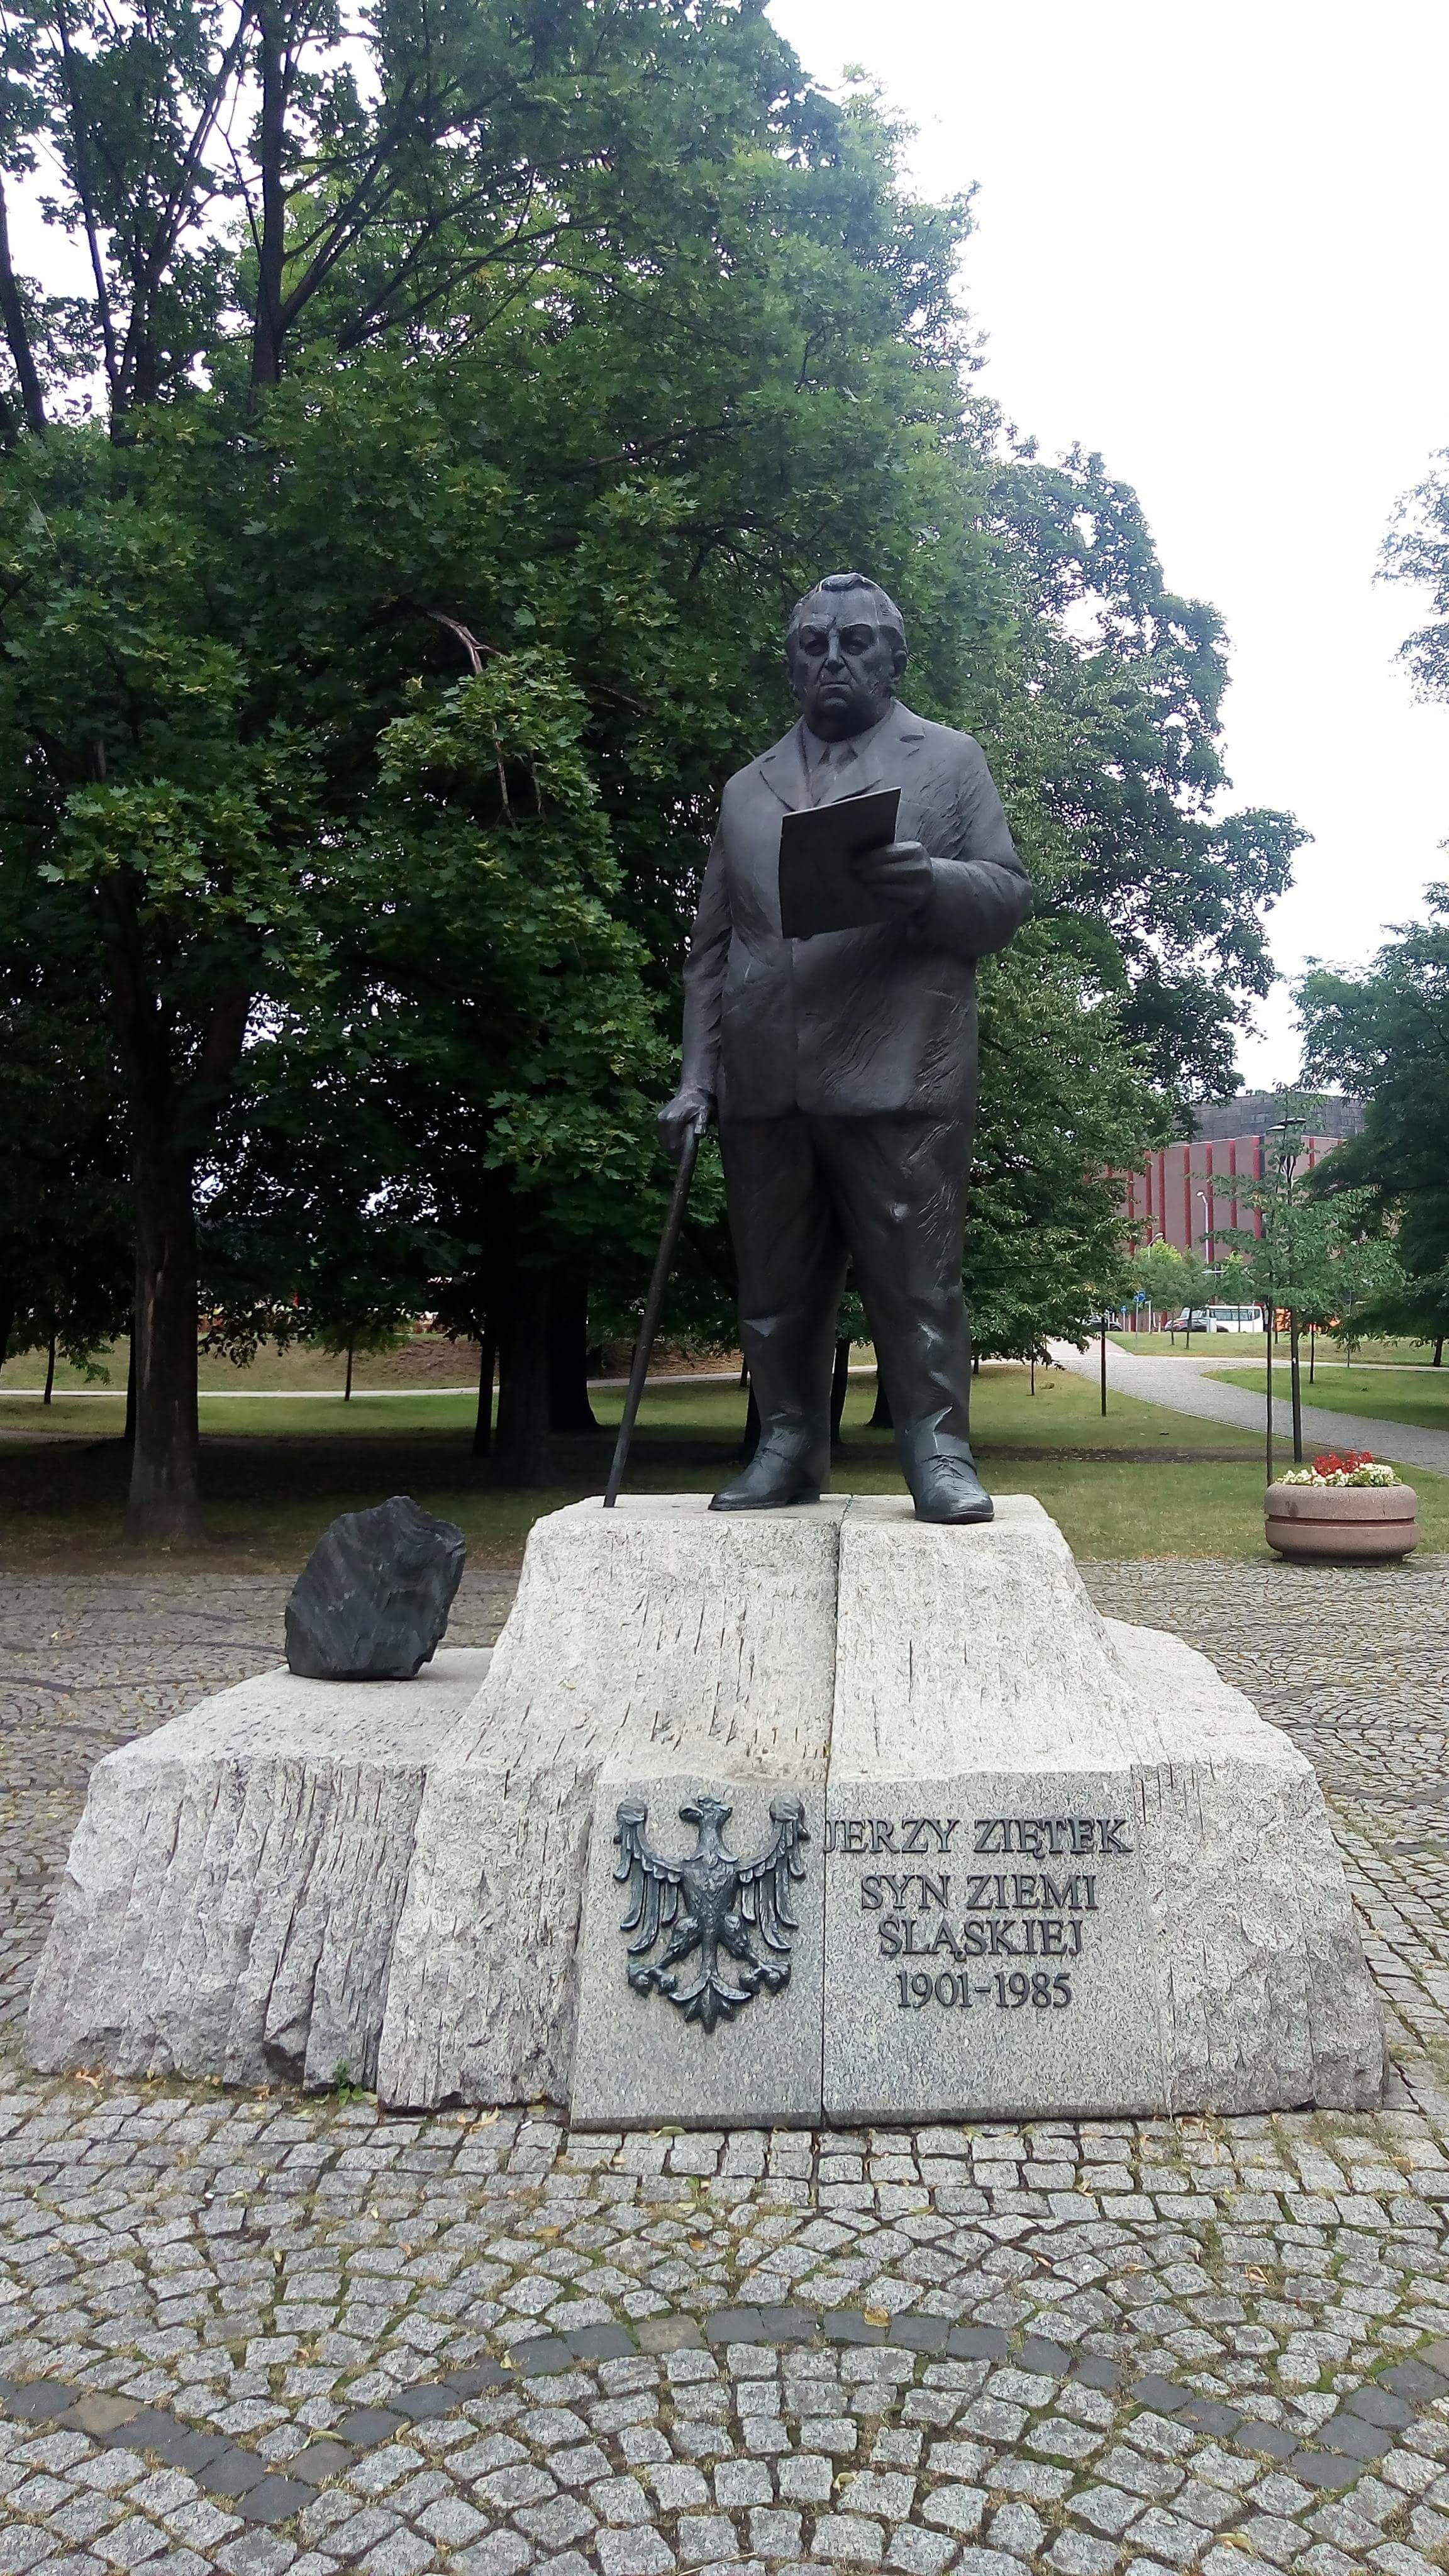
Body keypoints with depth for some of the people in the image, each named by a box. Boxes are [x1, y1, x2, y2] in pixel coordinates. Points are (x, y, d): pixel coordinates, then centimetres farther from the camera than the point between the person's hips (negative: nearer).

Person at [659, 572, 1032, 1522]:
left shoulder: (949, 758, 14)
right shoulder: (748, 788, 23)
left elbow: (1009, 893, 5)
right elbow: (711, 946, 20)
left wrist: (931, 883, -17)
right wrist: (698, 1077, 9)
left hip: (898, 1076, -3)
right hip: (765, 1082, 4)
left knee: (919, 1280, -6)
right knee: (776, 1286, 5)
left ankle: (940, 1452, 1)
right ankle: (789, 1450, 13)